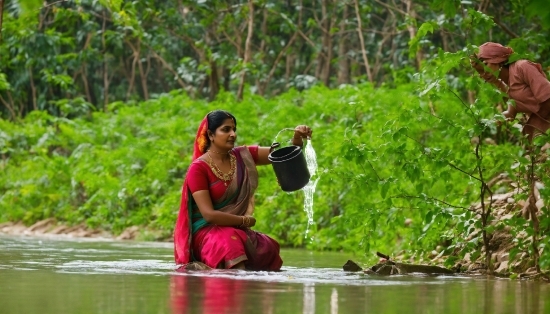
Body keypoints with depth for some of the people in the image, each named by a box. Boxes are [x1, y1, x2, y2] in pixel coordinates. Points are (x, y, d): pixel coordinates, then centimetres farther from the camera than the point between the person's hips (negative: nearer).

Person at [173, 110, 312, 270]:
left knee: (268, 250, -21)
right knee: (231, 242, -36)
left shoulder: (242, 156, 7)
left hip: (237, 230, 6)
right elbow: (208, 214, -16)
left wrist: (297, 138, -19)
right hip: (207, 232, -6)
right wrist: (244, 220, -8)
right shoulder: (198, 169, -11)